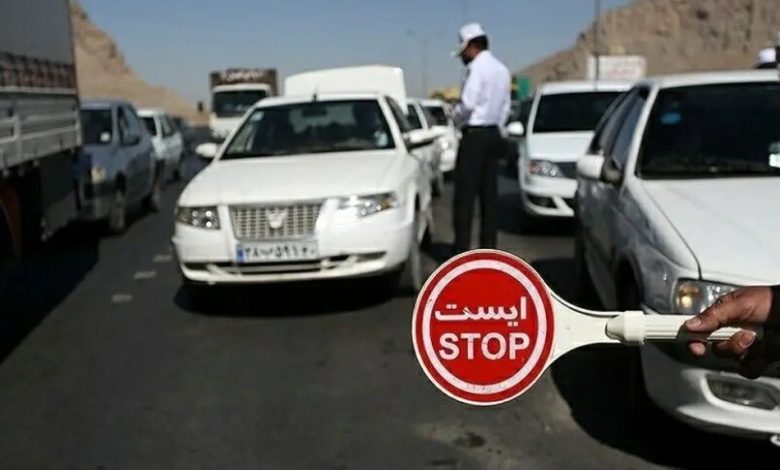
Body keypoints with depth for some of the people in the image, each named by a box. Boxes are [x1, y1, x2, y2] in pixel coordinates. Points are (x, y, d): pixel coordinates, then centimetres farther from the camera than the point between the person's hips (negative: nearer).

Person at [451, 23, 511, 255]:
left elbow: (467, 104, -20)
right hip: (494, 134, 9)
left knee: (465, 195, -6)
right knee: (489, 194, 9)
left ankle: (462, 250, -7)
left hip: (474, 135, -8)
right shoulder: (502, 70, 14)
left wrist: (456, 114, -1)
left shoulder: (477, 67, -12)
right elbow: (505, 107, 16)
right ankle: (488, 248, 13)